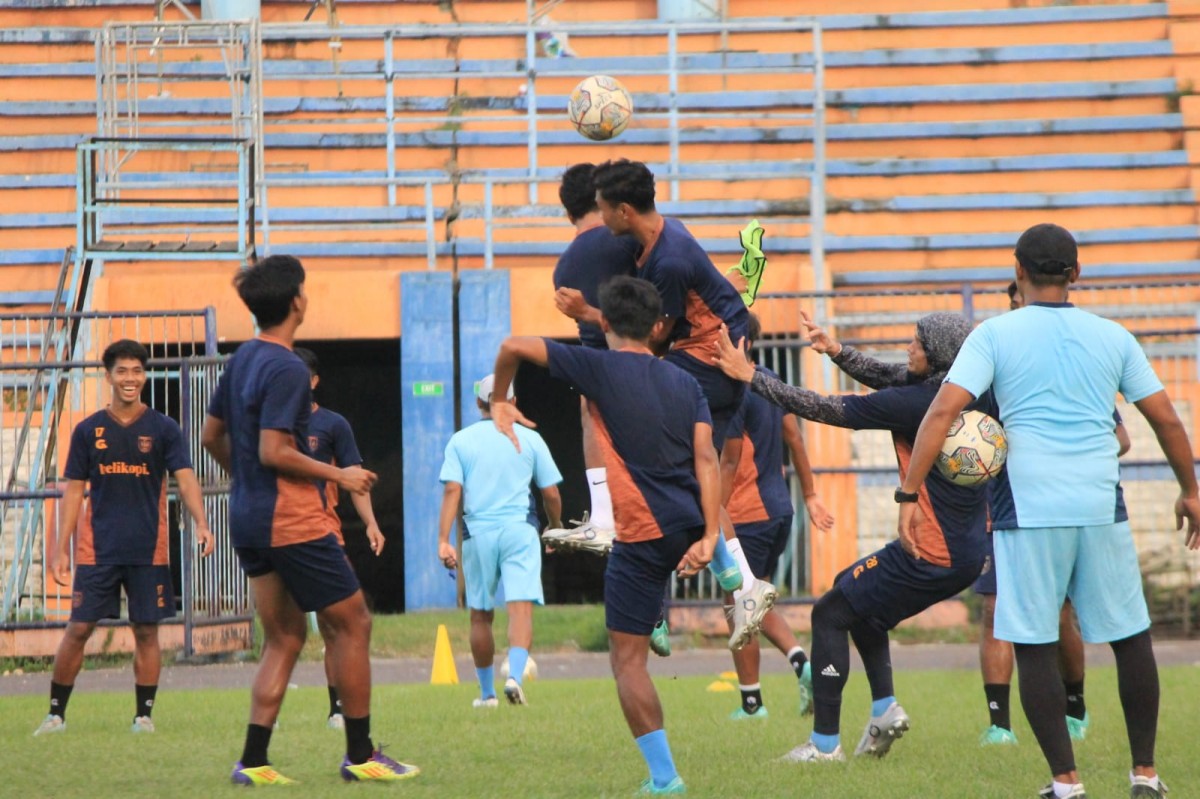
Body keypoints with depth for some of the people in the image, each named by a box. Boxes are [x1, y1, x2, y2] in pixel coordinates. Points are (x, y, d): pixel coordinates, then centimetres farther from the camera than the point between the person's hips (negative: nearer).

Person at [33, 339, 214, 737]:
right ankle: (56, 712, 9)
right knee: (78, 629, -1)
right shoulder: (88, 431, 5)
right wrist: (62, 548, 2)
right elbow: (74, 491, 7)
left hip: (148, 550, 0)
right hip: (97, 550, 1)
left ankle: (144, 714, 13)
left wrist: (200, 523, -26)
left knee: (147, 631, 2)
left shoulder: (163, 428, 1)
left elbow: (185, 479, -8)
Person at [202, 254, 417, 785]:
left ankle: (253, 761, 5)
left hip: (249, 518, 9)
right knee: (351, 622, 2)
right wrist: (339, 475, -12)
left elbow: (212, 435, 18)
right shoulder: (287, 369, -16)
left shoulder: (242, 359, 11)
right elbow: (274, 452, -21)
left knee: (284, 637, 12)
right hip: (292, 520, -9)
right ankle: (360, 755, 6)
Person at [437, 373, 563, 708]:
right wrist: (556, 529, 23)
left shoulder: (461, 441, 5)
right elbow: (551, 494, 5)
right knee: (521, 608, -8)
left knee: (481, 615, 12)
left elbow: (452, 491, -6)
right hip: (519, 530, -1)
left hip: (478, 532, 1)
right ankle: (515, 675, -30)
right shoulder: (529, 439, 5)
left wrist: (444, 540, -11)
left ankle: (487, 692, 19)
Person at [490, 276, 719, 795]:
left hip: (642, 535, -5)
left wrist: (499, 401, 10)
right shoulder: (685, 383, 8)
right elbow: (705, 459, -1)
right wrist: (709, 536, -6)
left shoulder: (599, 369, -4)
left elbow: (514, 347, -9)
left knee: (627, 659, 1)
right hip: (691, 526, 5)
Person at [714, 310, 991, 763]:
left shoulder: (915, 403, -19)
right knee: (853, 590, 28)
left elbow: (825, 410, -13)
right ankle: (884, 707, 20)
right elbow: (892, 379, 22)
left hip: (932, 555, -9)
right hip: (970, 553, 9)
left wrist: (749, 376, -7)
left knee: (829, 615, 6)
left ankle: (825, 743, 6)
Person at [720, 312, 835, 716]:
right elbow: (794, 439, 14)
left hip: (747, 514, -9)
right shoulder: (771, 380, 8)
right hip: (779, 509, 9)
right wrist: (810, 495, 20)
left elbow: (729, 463, -18)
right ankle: (801, 662, -2)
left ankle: (751, 702, 9)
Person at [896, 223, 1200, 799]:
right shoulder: (1112, 338, 8)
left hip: (1029, 510, -2)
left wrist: (909, 492, -9)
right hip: (1102, 508, 2)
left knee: (1034, 645, 3)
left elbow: (944, 409, -10)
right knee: (1131, 637, 13)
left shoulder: (995, 335, 1)